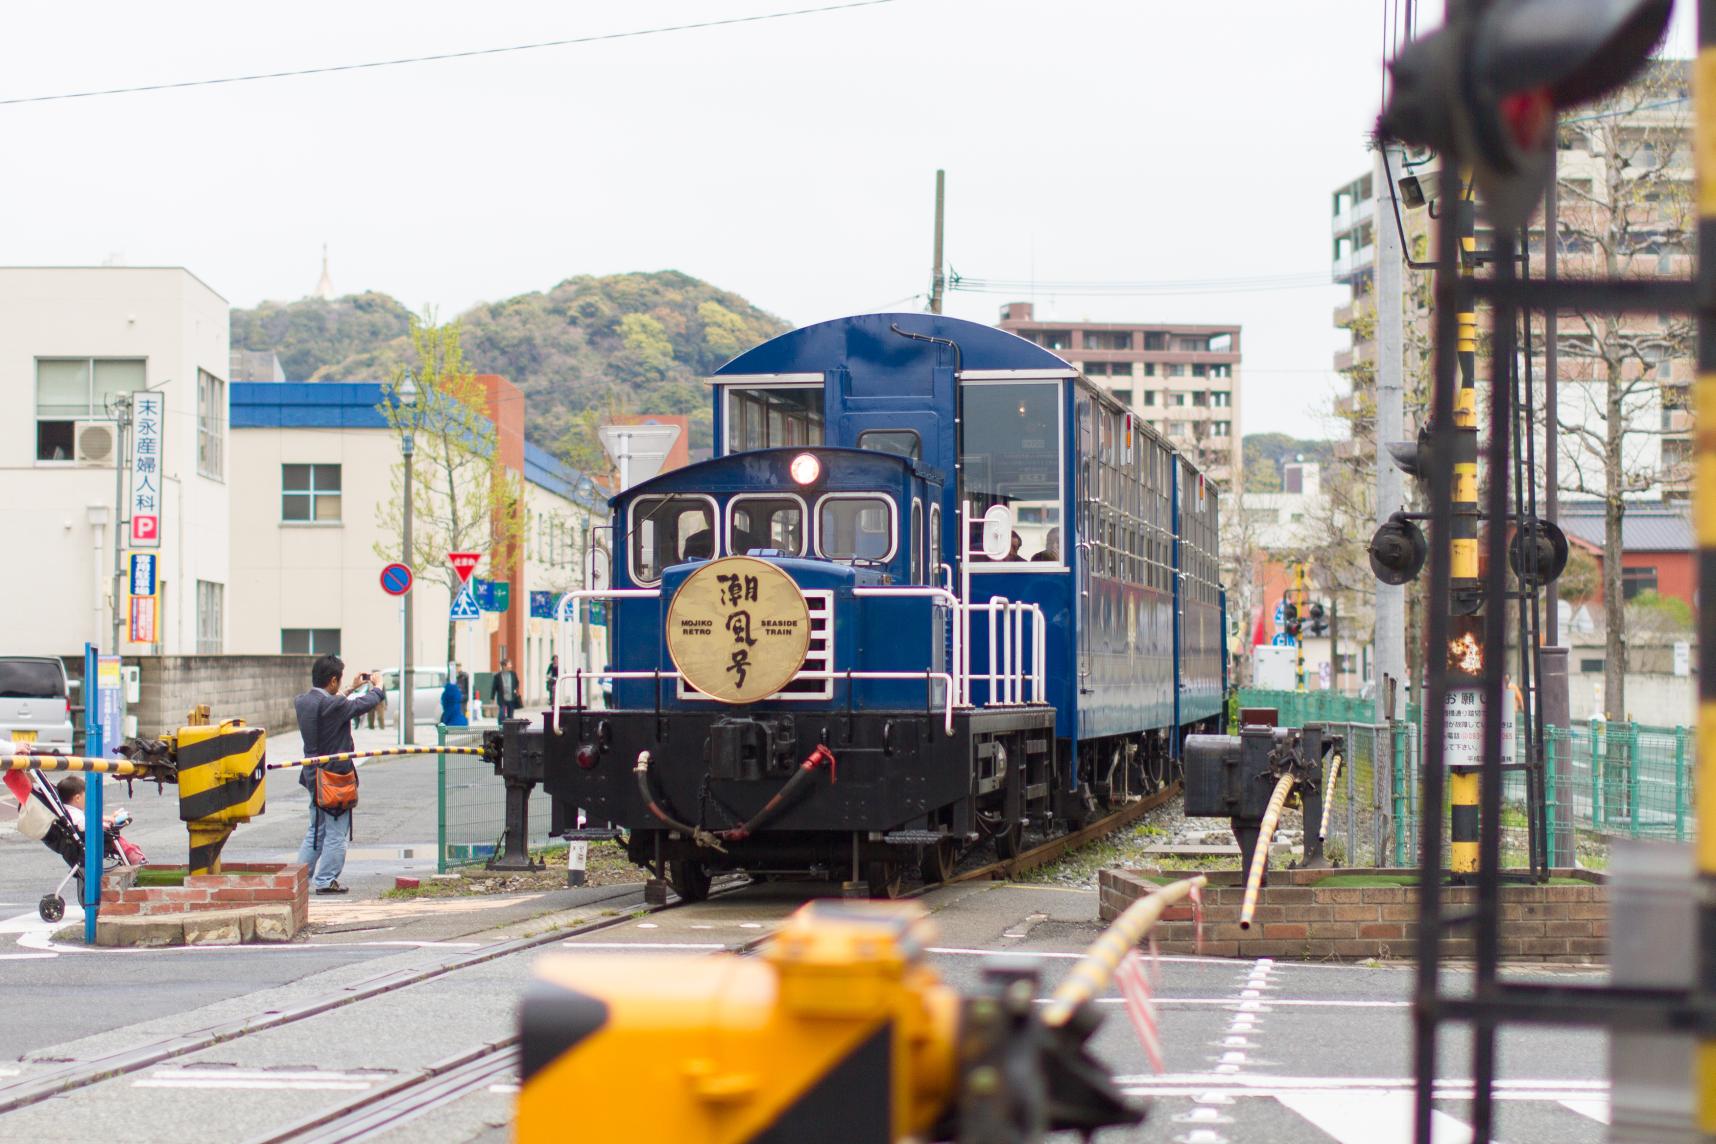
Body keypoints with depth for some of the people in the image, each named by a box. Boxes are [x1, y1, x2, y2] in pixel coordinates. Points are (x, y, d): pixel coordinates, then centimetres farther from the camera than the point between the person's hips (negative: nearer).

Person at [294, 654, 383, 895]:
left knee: (315, 830, 18)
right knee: (335, 832, 2)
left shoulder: (302, 702, 2)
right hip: (335, 775, -8)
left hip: (313, 775, 8)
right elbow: (366, 704, -12)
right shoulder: (332, 706, -22)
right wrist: (377, 686, 7)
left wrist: (351, 689, 27)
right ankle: (326, 880, 4)